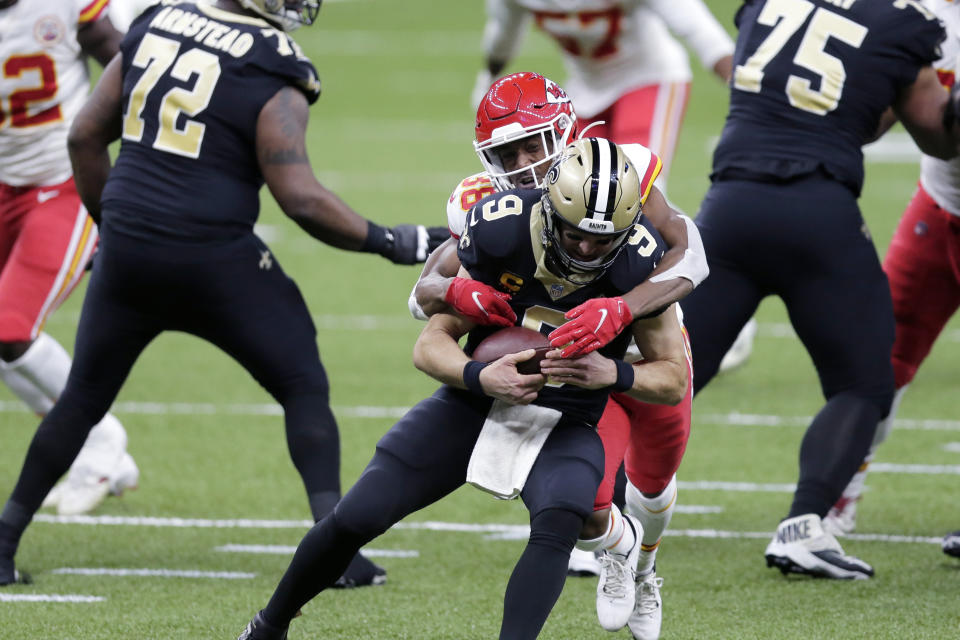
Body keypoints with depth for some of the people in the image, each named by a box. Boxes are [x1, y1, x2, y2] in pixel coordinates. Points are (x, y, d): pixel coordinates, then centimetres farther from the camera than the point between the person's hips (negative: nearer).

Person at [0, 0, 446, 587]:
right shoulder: (273, 80, -10)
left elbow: (86, 137, 13)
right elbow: (301, 197, -15)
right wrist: (389, 242, -4)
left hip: (127, 248, 5)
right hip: (212, 261, -5)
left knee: (84, 399, 20)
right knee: (305, 389, 9)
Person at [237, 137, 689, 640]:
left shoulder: (640, 263, -20)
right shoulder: (500, 228, -20)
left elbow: (673, 380, -7)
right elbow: (431, 344, -10)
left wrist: (613, 373, -28)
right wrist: (480, 377, -31)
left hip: (562, 427, -1)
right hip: (475, 404, 1)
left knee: (559, 523, -33)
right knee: (356, 518, -3)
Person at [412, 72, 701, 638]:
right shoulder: (490, 208, -24)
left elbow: (689, 259, -42)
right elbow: (425, 293, -22)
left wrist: (617, 310, -58)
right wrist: (460, 293, -47)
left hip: (650, 352, 0)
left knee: (654, 483, 25)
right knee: (586, 506, -20)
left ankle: (643, 565, 61)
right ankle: (617, 546, 20)